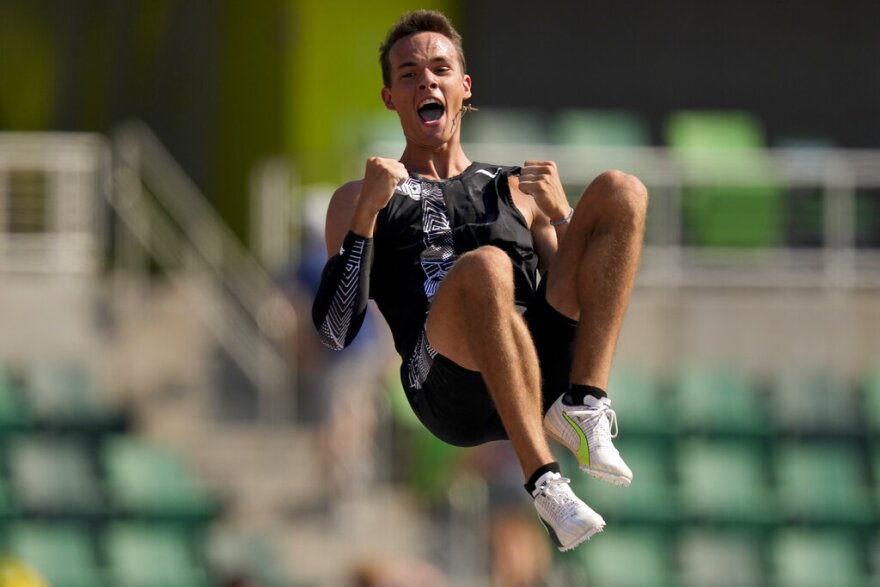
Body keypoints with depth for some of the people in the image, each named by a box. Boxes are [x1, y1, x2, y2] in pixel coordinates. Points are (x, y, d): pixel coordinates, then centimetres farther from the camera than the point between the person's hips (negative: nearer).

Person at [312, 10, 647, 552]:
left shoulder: (515, 189, 32)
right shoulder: (358, 199, 24)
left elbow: (580, 296, 24)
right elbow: (334, 332, 8)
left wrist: (560, 214, 10)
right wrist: (368, 213, -1)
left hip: (544, 371, 3)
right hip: (448, 385, -3)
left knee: (620, 192, -12)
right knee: (485, 267, -37)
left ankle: (584, 407, -25)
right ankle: (544, 482, -40)